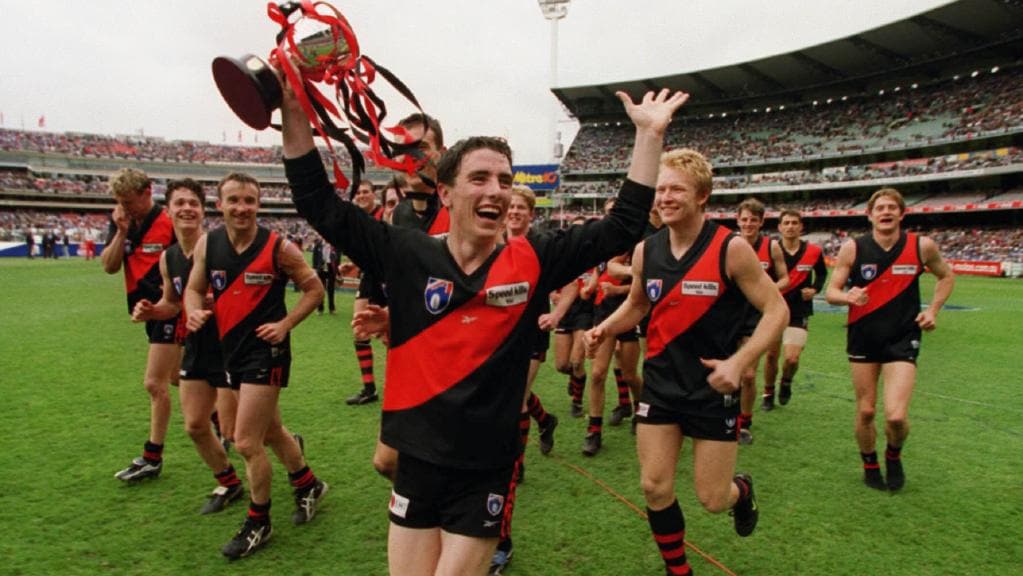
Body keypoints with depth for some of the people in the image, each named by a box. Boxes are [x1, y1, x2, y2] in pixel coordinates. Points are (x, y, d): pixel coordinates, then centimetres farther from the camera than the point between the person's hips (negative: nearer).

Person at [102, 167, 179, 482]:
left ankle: (152, 458, 9)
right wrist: (122, 232, -12)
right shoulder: (121, 223, 4)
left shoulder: (170, 222, -15)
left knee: (155, 383, -4)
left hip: (170, 310, -7)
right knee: (178, 378, 17)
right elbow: (109, 267, -1)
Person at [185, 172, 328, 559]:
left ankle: (258, 523, 17)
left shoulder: (278, 247, -13)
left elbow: (314, 288, -4)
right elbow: (194, 288, 11)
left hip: (266, 352, -6)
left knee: (246, 442, -4)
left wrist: (286, 324, -14)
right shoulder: (207, 244, 0)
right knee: (270, 431, 19)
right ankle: (308, 484, 43)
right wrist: (194, 312, -11)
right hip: (232, 350, 6)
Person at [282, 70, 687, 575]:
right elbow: (319, 204, -3)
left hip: (486, 474, -1)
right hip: (416, 466, 2)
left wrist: (649, 135, -6)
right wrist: (294, 110, -11)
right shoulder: (407, 255, -7)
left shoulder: (533, 262, -6)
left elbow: (622, 228, -5)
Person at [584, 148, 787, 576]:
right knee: (654, 487, 3)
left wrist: (739, 361, -25)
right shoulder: (645, 250, -3)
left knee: (712, 499, 5)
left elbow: (776, 310, -12)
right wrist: (604, 329, -5)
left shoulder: (731, 249, -15)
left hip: (713, 388, -3)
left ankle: (742, 491, 43)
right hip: (660, 384, 4)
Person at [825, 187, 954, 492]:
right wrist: (848, 296, -28)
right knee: (865, 411, 8)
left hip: (903, 340, 0)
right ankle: (870, 465, 34)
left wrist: (932, 310, 2)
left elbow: (946, 276, 15)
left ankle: (894, 456, 22)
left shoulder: (922, 246, -4)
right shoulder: (853, 248, -7)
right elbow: (831, 292, -5)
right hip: (863, 338, 1)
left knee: (896, 416, -11)